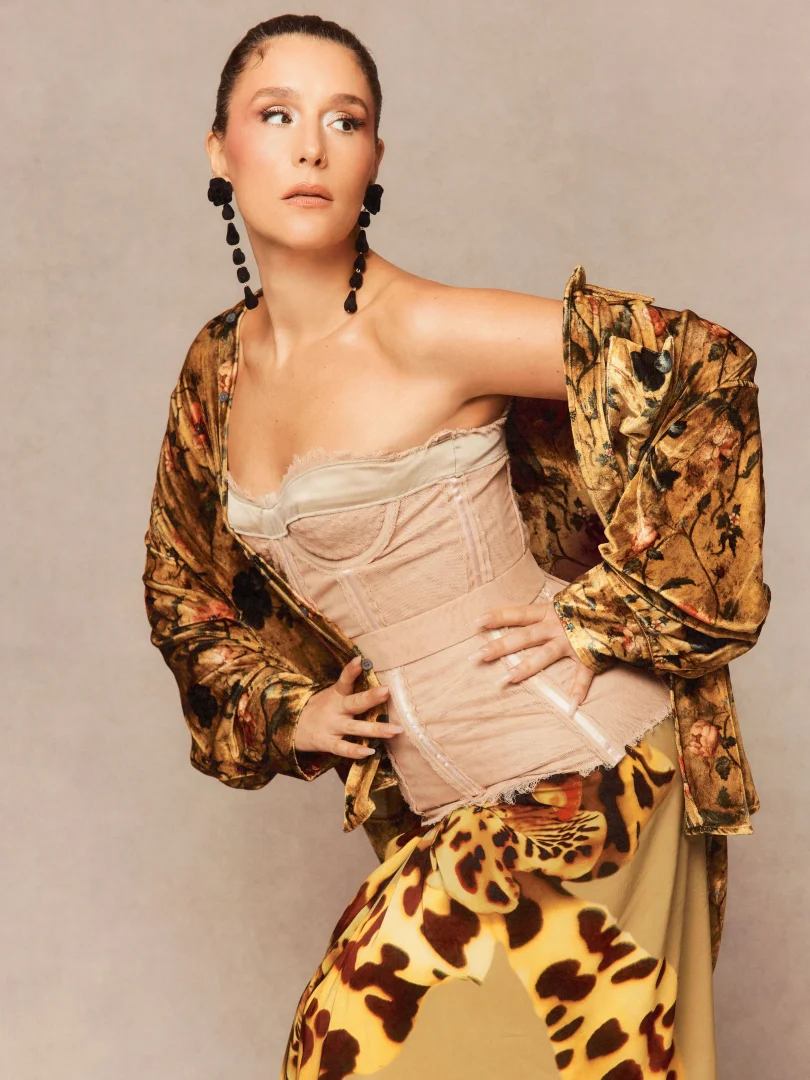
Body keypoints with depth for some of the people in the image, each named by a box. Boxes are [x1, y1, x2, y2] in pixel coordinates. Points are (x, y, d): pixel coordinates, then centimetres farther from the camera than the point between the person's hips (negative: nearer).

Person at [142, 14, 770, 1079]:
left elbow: (705, 366, -17)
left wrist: (604, 613, -13)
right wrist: (280, 709, 9)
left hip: (570, 764, -6)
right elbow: (183, 578, 22)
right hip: (437, 797, 6)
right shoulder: (219, 364, 7)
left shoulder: (425, 330, -15)